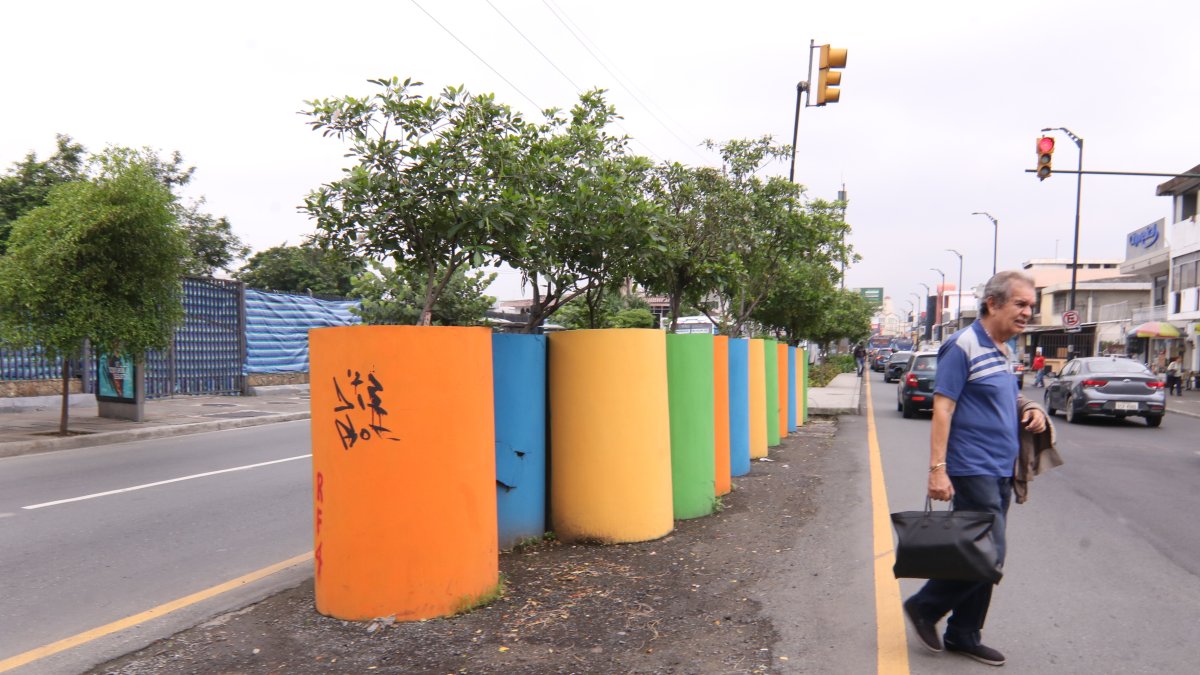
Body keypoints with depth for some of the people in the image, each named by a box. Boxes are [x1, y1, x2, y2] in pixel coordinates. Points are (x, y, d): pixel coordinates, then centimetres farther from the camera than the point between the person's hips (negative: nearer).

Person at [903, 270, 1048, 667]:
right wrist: (937, 468, -24)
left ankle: (964, 635, 23)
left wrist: (1030, 411, 5)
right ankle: (925, 607, 9)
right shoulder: (963, 347, -13)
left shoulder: (1002, 351, 14)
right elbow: (942, 409, -18)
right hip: (973, 470, -9)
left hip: (1000, 471, 9)